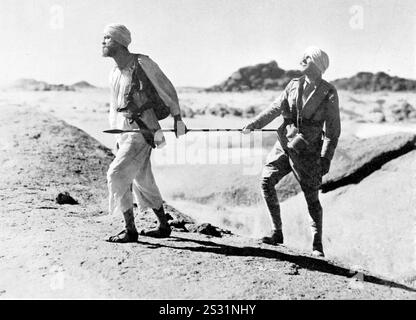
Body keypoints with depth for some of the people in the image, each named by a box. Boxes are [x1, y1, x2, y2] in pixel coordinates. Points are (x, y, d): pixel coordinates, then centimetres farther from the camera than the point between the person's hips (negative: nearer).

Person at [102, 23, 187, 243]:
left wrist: (178, 119, 2)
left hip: (142, 131, -8)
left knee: (117, 175, -12)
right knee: (142, 179, 14)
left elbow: (166, 88, -4)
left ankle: (130, 231, -4)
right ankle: (163, 226, 27)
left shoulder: (142, 63, -12)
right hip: (124, 131, 8)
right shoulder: (114, 74, 10)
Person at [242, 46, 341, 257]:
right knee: (266, 180, -6)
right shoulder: (294, 85, 7)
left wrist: (326, 158, -10)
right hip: (285, 143, 5)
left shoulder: (328, 93, -6)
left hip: (308, 150, -5)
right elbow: (275, 108, 11)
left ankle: (317, 245, 16)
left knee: (312, 197, 1)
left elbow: (333, 129, -6)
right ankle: (277, 233, 6)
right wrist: (254, 124, 2)